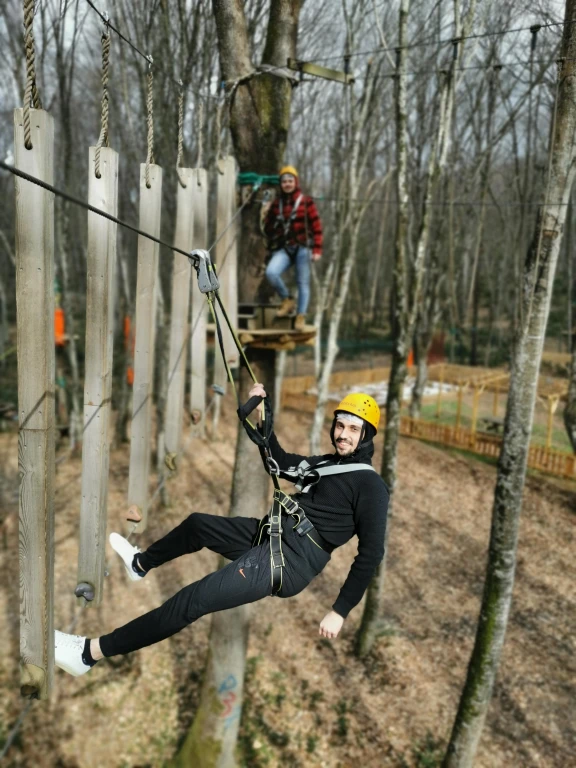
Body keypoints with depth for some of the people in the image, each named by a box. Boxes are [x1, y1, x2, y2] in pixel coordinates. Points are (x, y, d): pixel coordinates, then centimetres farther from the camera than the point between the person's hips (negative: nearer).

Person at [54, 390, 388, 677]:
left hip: (294, 559, -9)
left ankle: (90, 652, -10)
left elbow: (371, 553, -14)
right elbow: (279, 460, 23)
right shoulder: (326, 463, 14)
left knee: (195, 598, -17)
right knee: (197, 523, 23)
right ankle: (141, 564, 49)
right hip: (272, 534, 9)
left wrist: (340, 612, -17)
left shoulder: (370, 485, -10)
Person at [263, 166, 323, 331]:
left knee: (303, 282, 2)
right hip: (283, 248, 3)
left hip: (302, 247, -2)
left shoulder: (306, 201, 0)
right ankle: (287, 300, -1)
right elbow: (268, 227, 21)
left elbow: (316, 226, -2)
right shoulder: (276, 204, 11)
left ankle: (301, 316, 14)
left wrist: (317, 249, -8)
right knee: (271, 272, -22)